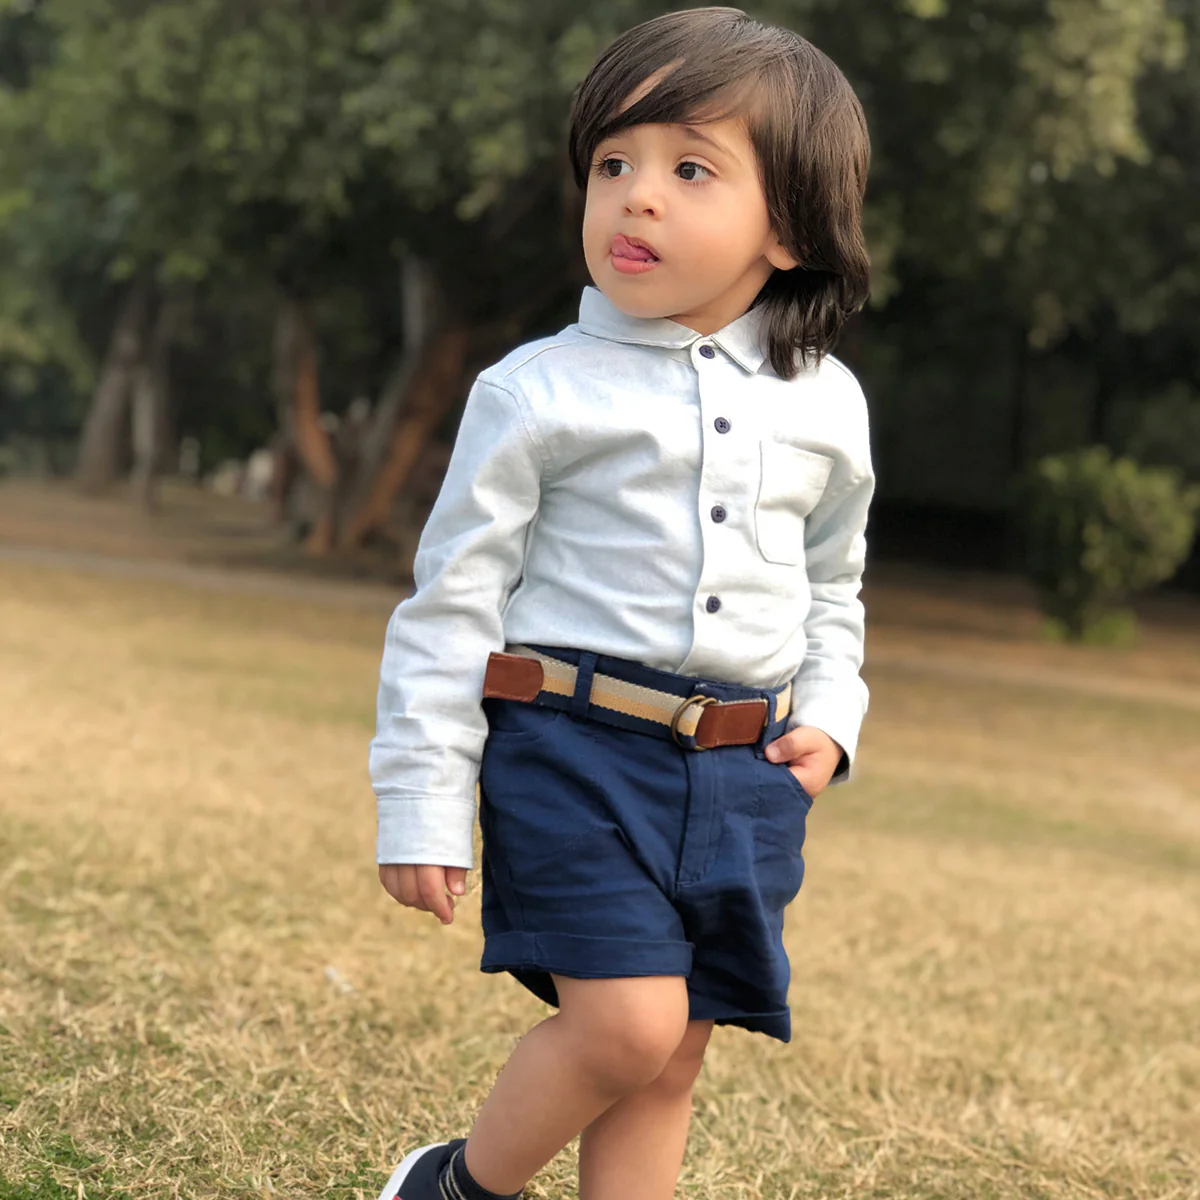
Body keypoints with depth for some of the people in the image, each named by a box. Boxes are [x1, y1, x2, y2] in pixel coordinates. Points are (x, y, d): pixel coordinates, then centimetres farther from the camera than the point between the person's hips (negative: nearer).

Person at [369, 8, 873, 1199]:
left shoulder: (825, 405, 8)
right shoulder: (539, 392, -5)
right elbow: (453, 595, -4)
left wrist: (828, 716, 6)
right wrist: (421, 805, -6)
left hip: (747, 775, 4)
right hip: (576, 749, -4)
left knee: (670, 1059, 9)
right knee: (628, 1023, -15)